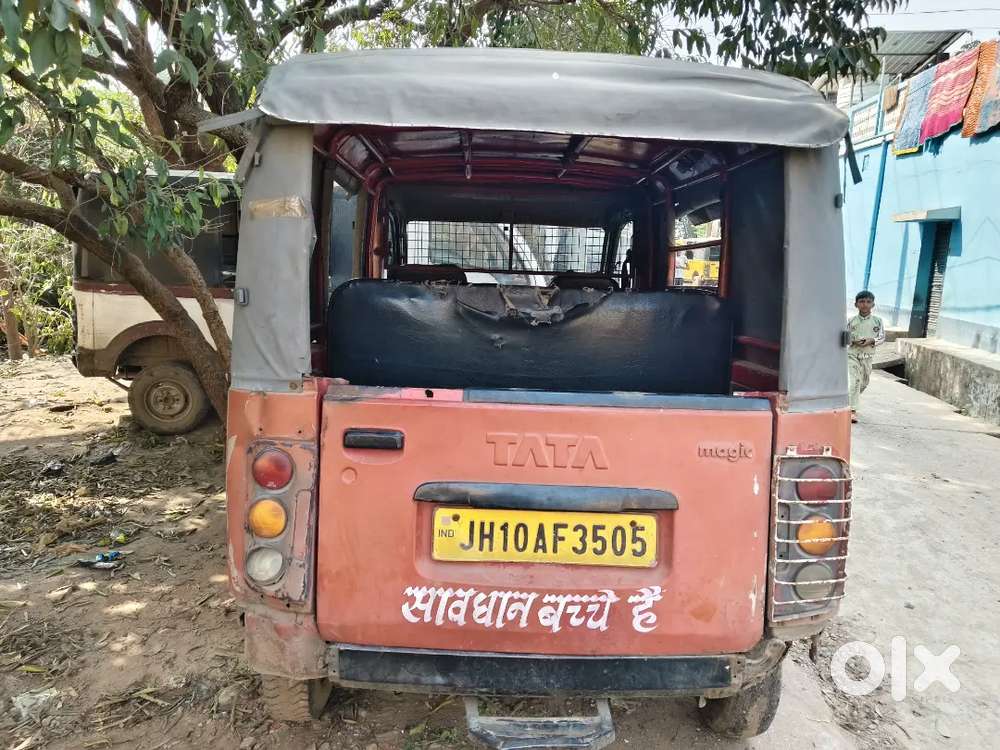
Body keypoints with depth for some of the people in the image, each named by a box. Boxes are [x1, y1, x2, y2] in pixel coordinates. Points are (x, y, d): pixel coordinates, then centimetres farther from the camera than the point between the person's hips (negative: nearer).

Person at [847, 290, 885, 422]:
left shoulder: (877, 321, 1)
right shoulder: (851, 321, -2)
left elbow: (882, 337, 3)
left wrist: (872, 341, -16)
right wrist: (854, 341, -16)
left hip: (867, 356, 3)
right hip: (852, 354, -3)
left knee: (863, 383, 14)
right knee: (854, 381, -15)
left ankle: (851, 402, 40)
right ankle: (852, 410, -17)